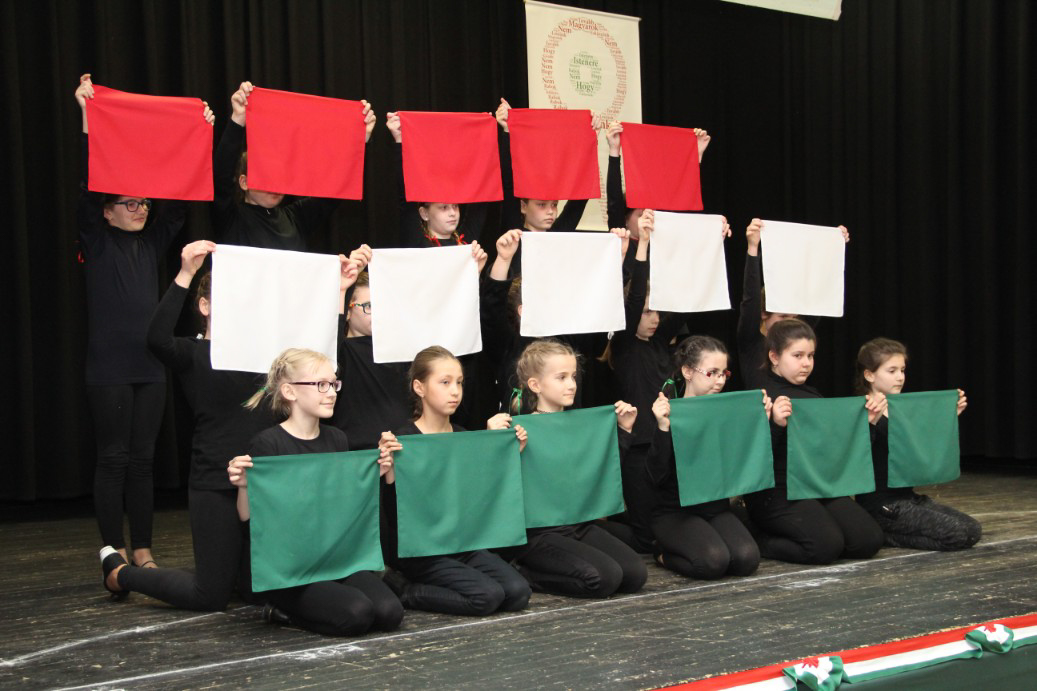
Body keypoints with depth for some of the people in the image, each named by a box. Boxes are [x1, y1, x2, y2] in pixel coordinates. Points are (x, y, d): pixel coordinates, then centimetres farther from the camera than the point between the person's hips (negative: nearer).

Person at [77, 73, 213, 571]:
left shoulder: (154, 240, 12)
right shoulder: (96, 241, 0)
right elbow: (87, 184, -11)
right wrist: (87, 118, -19)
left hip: (150, 365, 5)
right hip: (109, 366, -5)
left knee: (143, 459, 8)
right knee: (113, 458, 0)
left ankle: (143, 551, 13)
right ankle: (115, 553, 6)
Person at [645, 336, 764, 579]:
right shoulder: (669, 413, -9)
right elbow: (658, 475, -18)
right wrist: (663, 427, -30)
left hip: (717, 507, 5)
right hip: (675, 511, -5)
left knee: (747, 559, -22)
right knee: (713, 560, -30)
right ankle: (663, 552, 3)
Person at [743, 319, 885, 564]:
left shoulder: (813, 395, 17)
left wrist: (869, 421, 7)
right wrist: (776, 424, -33)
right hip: (778, 492, -8)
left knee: (869, 540, -9)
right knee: (827, 546, -26)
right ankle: (757, 540, -1)